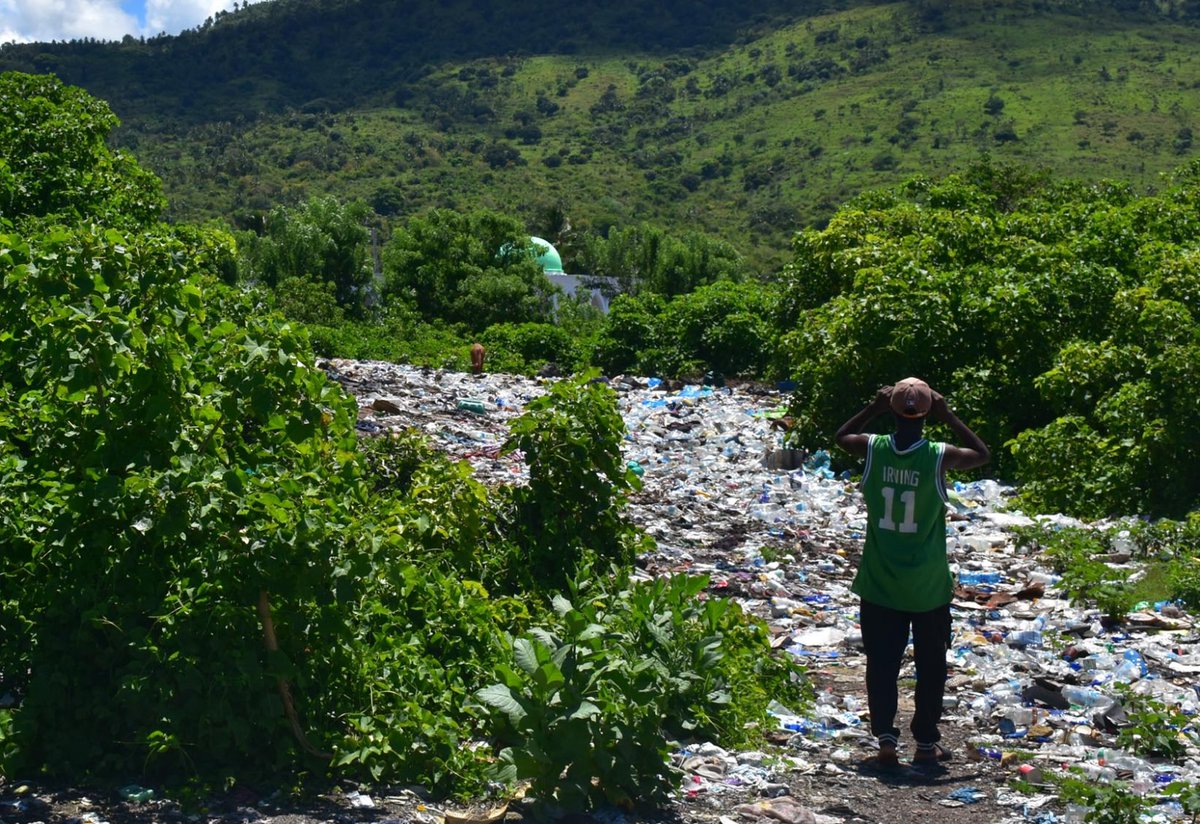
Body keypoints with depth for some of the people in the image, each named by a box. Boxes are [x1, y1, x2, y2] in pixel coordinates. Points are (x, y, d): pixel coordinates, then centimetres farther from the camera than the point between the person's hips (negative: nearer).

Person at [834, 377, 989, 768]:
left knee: (881, 665, 9)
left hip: (879, 586, 2)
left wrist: (873, 408, 10)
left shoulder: (872, 449, -9)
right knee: (931, 667, 13)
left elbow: (841, 436, 15)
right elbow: (982, 454, 5)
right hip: (928, 588, -2)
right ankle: (926, 744, 18)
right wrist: (948, 417, 2)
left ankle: (886, 741, 5)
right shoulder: (939, 457, -15)